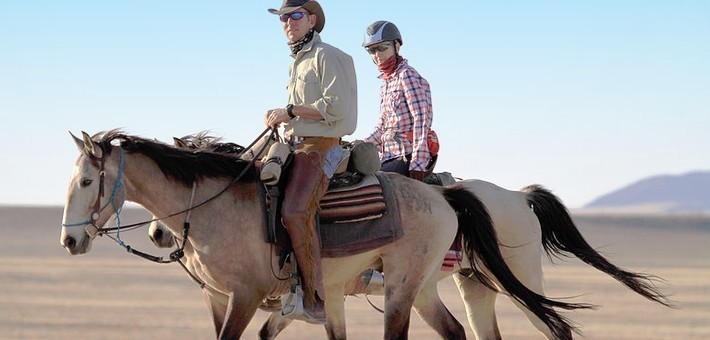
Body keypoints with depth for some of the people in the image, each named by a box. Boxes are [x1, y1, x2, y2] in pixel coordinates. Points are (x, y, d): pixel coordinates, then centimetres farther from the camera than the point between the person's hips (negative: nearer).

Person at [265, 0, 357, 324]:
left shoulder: (328, 57, -5)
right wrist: (280, 117, 17)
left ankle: (314, 300, -30)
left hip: (320, 147, -10)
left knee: (295, 212, -29)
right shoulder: (298, 63, 24)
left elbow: (336, 107, -17)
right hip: (295, 146, 10)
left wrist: (290, 112, -15)